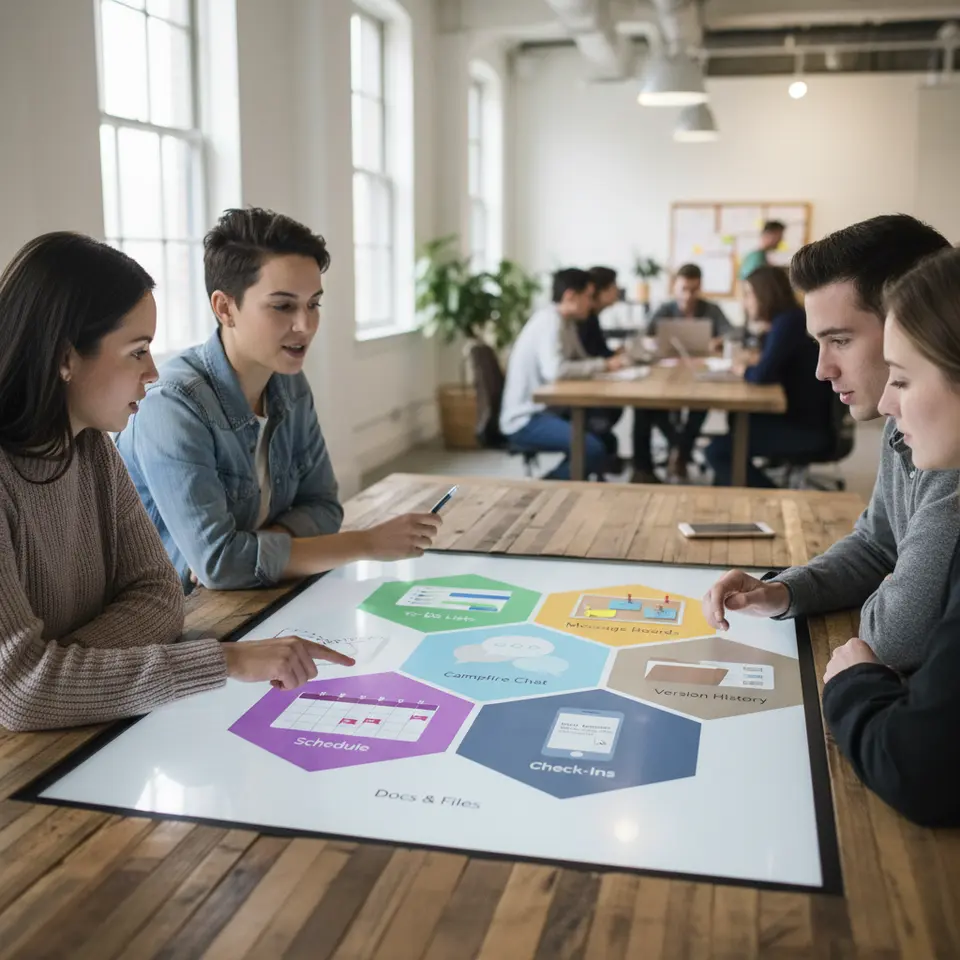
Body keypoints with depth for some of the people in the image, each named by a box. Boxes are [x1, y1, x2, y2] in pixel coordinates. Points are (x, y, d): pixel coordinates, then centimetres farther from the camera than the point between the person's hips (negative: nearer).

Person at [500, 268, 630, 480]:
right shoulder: (550, 321, -17)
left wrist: (612, 361, -1)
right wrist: (603, 364, -21)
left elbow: (579, 363, 18)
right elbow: (555, 370, -32)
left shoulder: (566, 323, 11)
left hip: (545, 410, 10)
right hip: (525, 419, -10)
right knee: (594, 450, -22)